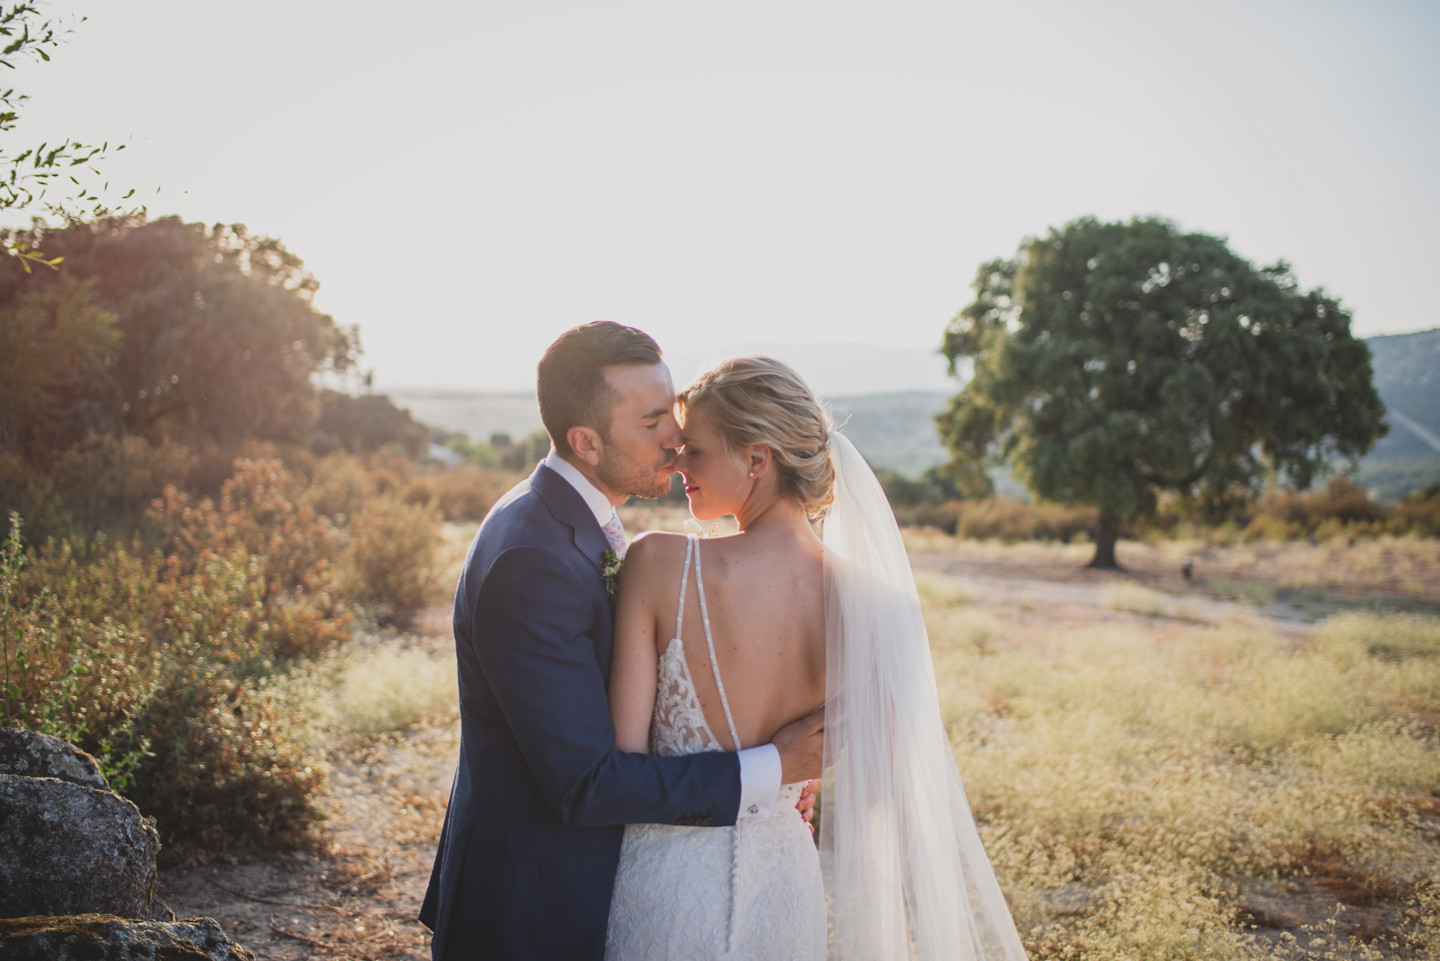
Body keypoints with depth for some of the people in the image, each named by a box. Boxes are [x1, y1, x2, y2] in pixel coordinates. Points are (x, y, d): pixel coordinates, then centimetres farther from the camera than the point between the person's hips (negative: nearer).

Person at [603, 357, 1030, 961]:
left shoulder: (659, 563, -20)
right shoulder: (865, 597, -11)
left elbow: (624, 752, -16)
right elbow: (883, 781, -3)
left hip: (669, 884, -3)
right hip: (785, 885, 3)